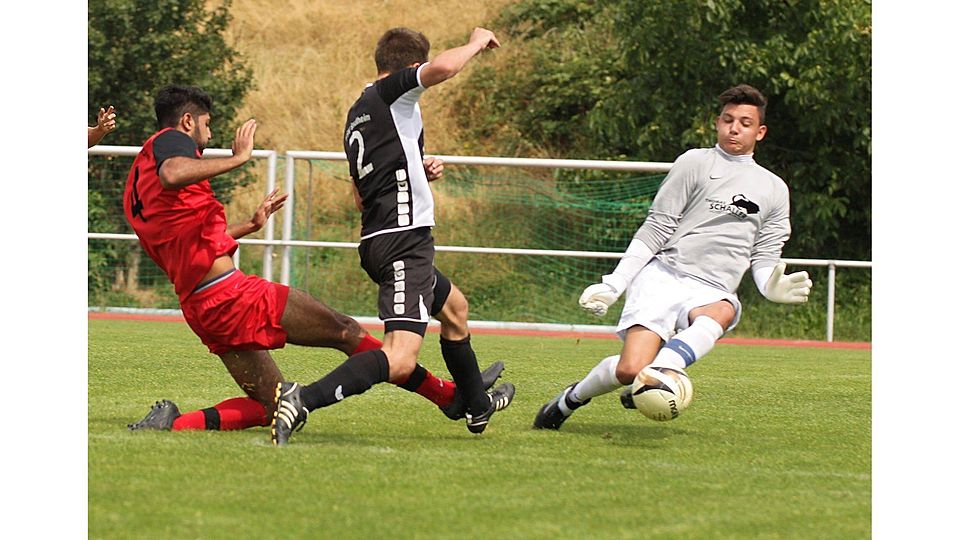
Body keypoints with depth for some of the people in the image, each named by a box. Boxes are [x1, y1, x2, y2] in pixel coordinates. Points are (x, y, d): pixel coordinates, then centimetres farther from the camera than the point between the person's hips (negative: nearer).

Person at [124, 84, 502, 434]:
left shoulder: (136, 181, 23)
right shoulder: (169, 141, -4)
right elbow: (172, 175, -31)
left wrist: (250, 226, 39)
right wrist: (238, 158, -23)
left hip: (198, 309, 10)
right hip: (230, 290, -10)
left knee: (269, 406, 12)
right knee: (346, 332, -1)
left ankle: (172, 423, -4)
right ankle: (450, 395, 5)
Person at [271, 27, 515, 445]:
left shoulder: (357, 115, 20)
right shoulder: (392, 92, -6)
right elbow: (443, 68, -25)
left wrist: (418, 173, 23)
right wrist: (476, 43, -5)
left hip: (376, 241, 10)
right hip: (404, 240, -10)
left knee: (454, 306, 35)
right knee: (400, 359, -21)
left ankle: (478, 407, 51)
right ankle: (303, 400, -33)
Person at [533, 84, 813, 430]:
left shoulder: (774, 190, 20)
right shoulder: (695, 162, 9)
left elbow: (764, 258, 17)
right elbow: (656, 229, 5)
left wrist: (773, 286, -7)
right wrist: (614, 284, -3)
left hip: (710, 292, 2)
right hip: (662, 275, -2)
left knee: (723, 311, -38)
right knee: (629, 370, -21)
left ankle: (661, 372, -58)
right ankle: (573, 398, 8)